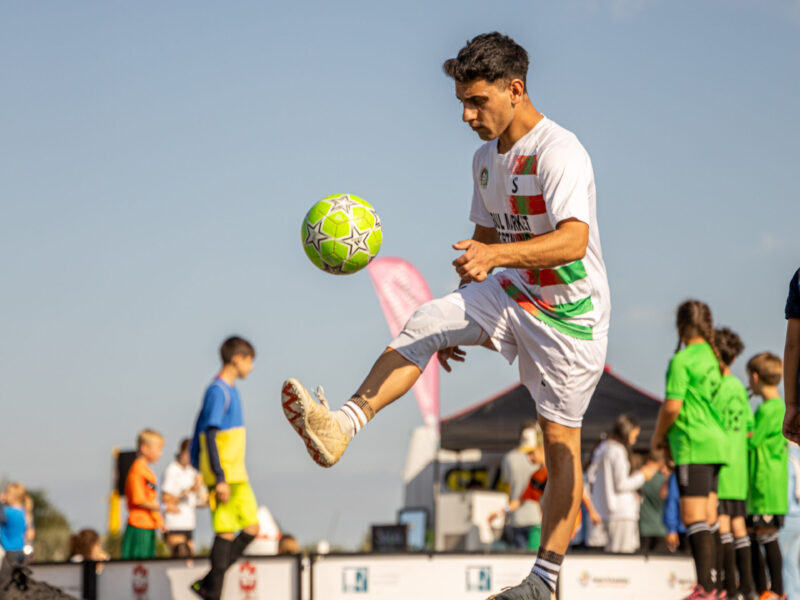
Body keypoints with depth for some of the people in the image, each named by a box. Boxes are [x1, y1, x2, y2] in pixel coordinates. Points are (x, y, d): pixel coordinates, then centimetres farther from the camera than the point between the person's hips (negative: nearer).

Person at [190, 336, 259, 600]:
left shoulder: (230, 390, 17)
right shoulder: (218, 391, -12)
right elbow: (210, 436, -18)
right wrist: (220, 479, -22)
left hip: (238, 477, 9)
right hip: (224, 476, -9)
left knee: (251, 528, 6)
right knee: (226, 532, -7)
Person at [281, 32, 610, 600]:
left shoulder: (559, 152, -21)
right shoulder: (486, 158, 7)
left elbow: (574, 238, -36)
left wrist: (494, 256, -49)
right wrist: (460, 320, 18)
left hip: (570, 313, -7)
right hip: (510, 295, 7)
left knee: (561, 442, -2)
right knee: (425, 323, -16)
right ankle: (341, 428, -29)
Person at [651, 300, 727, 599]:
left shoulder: (682, 360, -11)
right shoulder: (712, 357, 13)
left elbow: (672, 406, -16)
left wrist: (658, 436, 1)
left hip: (693, 445, -8)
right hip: (716, 441, 9)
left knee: (693, 518, -10)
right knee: (708, 519, 11)